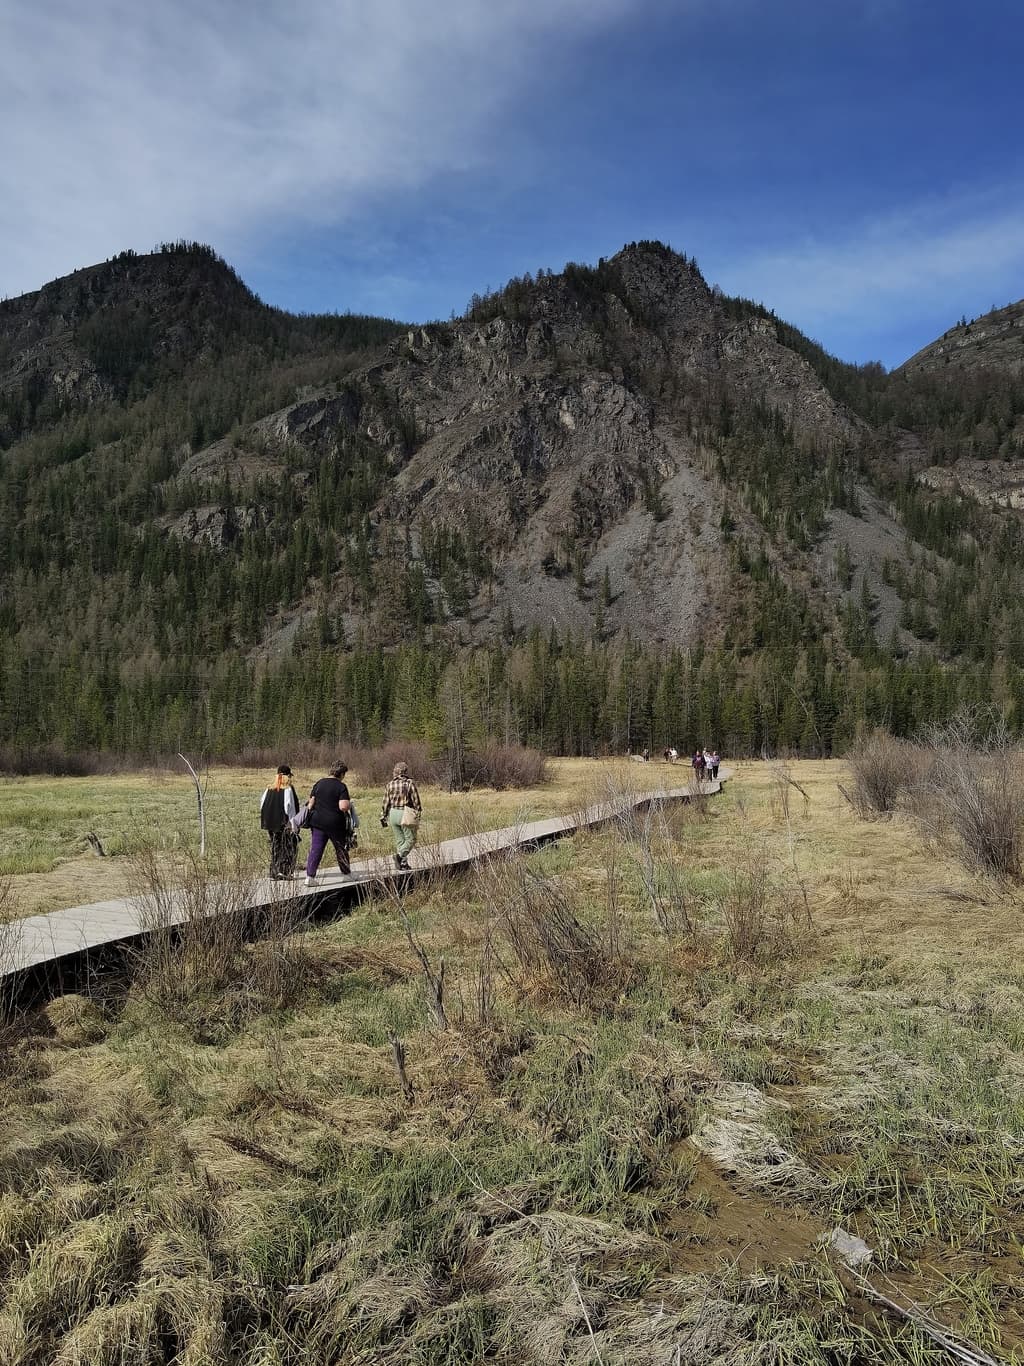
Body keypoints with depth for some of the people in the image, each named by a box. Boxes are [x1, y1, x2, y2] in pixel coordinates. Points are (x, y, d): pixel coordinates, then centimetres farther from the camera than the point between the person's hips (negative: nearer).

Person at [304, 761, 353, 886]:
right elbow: (343, 806, -20)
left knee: (315, 849, 4)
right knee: (341, 848, 14)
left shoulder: (318, 783, 5)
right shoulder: (341, 787, -11)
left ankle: (309, 876, -3)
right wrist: (349, 803, 0)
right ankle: (347, 873, 28)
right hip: (335, 823, -4)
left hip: (317, 821, 4)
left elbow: (311, 802, 8)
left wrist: (309, 815, 18)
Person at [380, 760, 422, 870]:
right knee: (410, 839, 3)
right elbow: (416, 800, -7)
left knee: (399, 840, 13)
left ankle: (403, 863, 12)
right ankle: (400, 855, -18)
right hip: (405, 814, -4)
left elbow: (385, 803, 6)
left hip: (393, 813, 5)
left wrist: (383, 817, 13)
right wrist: (418, 814, 1)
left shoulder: (390, 785, 4)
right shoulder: (409, 783, -7)